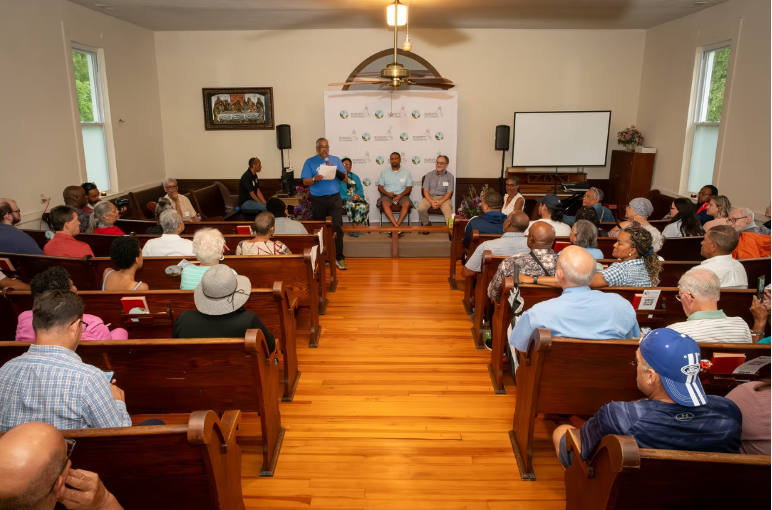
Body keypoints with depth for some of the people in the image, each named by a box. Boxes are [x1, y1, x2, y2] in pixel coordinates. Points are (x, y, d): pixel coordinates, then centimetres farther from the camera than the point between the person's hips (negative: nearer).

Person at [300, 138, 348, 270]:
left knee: (337, 227, -7)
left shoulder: (336, 160, 9)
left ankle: (339, 258, -2)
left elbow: (345, 178, 5)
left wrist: (335, 170, -12)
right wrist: (314, 179, -23)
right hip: (318, 200, 0)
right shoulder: (310, 162, 3)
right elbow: (305, 181, -3)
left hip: (335, 198, 0)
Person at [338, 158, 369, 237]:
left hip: (356, 198, 4)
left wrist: (358, 195, -11)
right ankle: (355, 226, -26)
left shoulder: (355, 177, 22)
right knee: (350, 205, -38)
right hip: (344, 199, -4)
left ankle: (358, 225, -21)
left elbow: (360, 189, 13)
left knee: (364, 205, -28)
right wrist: (350, 197, -17)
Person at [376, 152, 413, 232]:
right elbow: (380, 187, 8)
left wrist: (400, 195, -13)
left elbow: (409, 187, 5)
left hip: (402, 195, 0)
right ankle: (396, 226, -43)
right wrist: (388, 193, -13)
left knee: (407, 204, -34)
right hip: (387, 195, 0)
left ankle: (397, 225, -36)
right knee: (384, 203, -35)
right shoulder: (384, 172, 14)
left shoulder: (406, 172, 12)